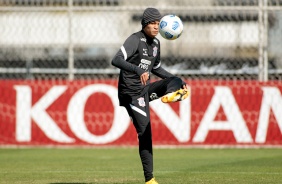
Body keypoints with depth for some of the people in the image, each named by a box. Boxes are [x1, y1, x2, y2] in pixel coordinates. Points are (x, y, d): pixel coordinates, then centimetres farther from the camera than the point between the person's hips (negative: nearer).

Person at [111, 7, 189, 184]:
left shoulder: (156, 43, 9)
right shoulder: (135, 40, -16)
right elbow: (116, 60, -32)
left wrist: (178, 81, 17)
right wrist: (138, 70, -46)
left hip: (146, 89, 8)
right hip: (132, 93, -8)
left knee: (176, 82, -12)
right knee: (145, 134, -10)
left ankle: (172, 94, -46)